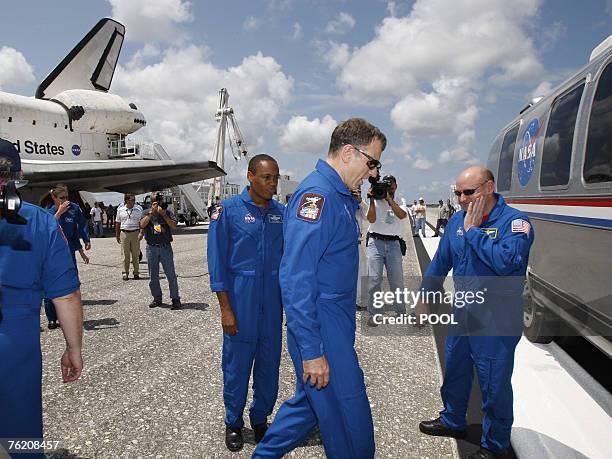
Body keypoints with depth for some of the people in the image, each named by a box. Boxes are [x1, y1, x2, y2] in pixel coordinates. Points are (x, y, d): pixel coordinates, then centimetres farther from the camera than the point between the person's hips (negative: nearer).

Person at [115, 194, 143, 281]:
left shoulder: (139, 208, 0)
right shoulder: (120, 209, 5)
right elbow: (118, 223, 13)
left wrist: (141, 232, -15)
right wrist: (117, 235, 13)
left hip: (135, 233, -1)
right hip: (124, 233, 1)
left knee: (136, 254, 3)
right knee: (125, 255, 3)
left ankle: (136, 272, 12)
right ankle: (125, 273, 12)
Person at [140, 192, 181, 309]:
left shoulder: (168, 212, 4)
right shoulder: (147, 212, 7)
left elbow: (174, 226, -7)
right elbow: (142, 225, -10)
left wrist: (164, 215, -14)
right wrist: (152, 212, -13)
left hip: (165, 247, -2)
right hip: (151, 248, 2)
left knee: (171, 274, -3)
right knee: (153, 276, 9)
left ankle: (175, 299, 4)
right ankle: (157, 298, 21)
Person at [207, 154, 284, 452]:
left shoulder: (281, 213, 5)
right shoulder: (228, 210, -6)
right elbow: (217, 262, -6)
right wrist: (225, 308, -9)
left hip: (273, 303, 4)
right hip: (241, 301, -3)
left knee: (269, 364, 12)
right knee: (237, 365, 7)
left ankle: (261, 419, 33)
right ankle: (233, 423, 29)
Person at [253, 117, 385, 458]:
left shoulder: (341, 196, 13)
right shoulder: (316, 194, -20)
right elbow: (296, 279, -25)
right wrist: (311, 351, -23)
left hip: (335, 325, 10)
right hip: (321, 331, -10)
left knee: (313, 402, 22)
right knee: (349, 420, 4)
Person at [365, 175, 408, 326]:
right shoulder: (375, 201, 6)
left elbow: (402, 215, -11)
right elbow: (371, 219, -9)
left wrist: (389, 198, -14)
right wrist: (372, 199, -14)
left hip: (394, 244, 2)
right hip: (376, 241, -2)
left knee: (397, 280, 7)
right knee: (374, 279, -4)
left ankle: (401, 311, 21)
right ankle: (373, 313, 5)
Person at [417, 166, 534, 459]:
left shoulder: (514, 222, -17)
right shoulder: (457, 220, 3)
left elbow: (505, 261, -34)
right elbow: (440, 262, 12)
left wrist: (473, 231, -24)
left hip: (496, 322, -6)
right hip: (462, 314, 6)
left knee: (494, 385, 7)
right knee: (454, 372, 21)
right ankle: (452, 421, 45)